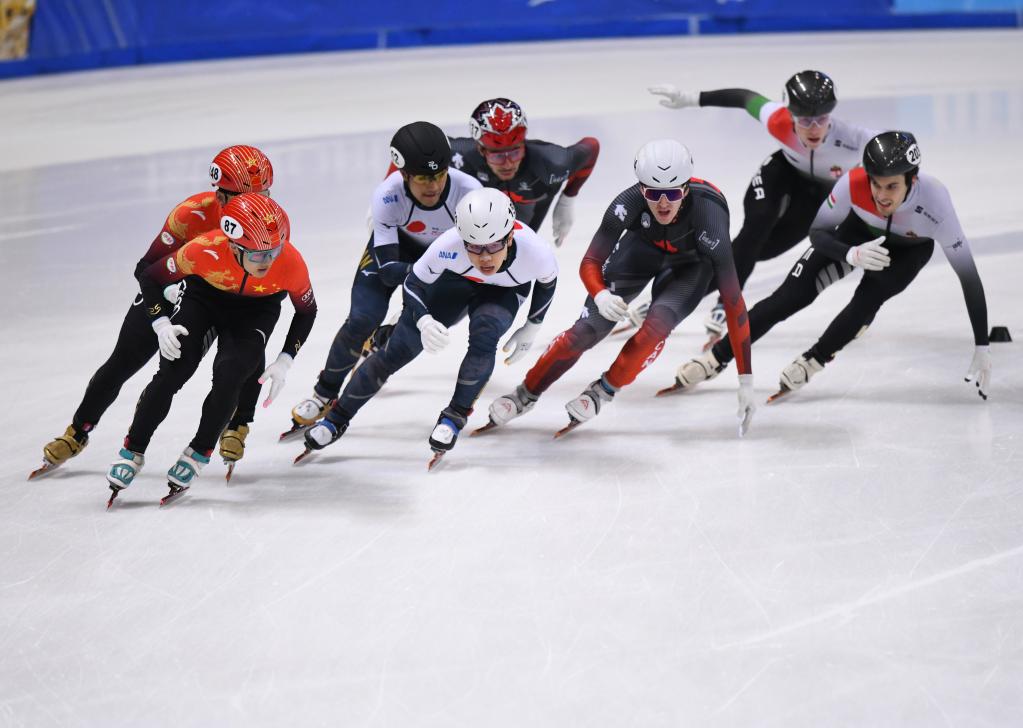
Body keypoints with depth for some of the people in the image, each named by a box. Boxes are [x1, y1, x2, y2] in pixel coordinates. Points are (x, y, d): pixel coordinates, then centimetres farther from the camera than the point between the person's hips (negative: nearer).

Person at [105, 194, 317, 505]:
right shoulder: (205, 251, -37)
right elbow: (151, 277, -17)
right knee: (173, 371, -15)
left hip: (257, 309, 0)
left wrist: (284, 362, -16)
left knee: (229, 375, -22)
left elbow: (306, 310, -10)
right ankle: (133, 451, 3)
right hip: (204, 296, 0)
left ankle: (198, 454, 0)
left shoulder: (291, 264, -33)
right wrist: (162, 324, -29)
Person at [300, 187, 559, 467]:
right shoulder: (449, 245, -40)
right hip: (455, 282, 0)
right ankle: (336, 419, 13)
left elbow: (547, 282, -11)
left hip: (503, 293, 0)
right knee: (398, 350, -5)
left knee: (484, 332, -32)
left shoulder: (535, 251, -38)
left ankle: (455, 416, -11)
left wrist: (531, 328, -1)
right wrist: (424, 321, -39)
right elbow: (413, 283, -21)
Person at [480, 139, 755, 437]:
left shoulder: (707, 215, -41)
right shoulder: (630, 202, -37)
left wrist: (745, 379, -39)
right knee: (587, 328, -7)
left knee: (657, 324, -27)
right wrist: (600, 295, -51)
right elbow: (590, 263, -27)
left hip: (691, 262, -1)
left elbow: (733, 300, -38)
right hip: (643, 246, 2)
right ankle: (526, 395, 17)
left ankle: (604, 391, -1)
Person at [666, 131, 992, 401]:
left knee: (868, 298, -27)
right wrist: (852, 255, -45)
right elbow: (817, 231, -22)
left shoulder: (934, 201, -41)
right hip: (861, 232, 1)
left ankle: (813, 361, -2)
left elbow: (968, 274, -34)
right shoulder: (853, 184, -38)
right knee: (791, 295, -8)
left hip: (910, 247, -1)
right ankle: (717, 358, 3)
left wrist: (982, 350, -35)